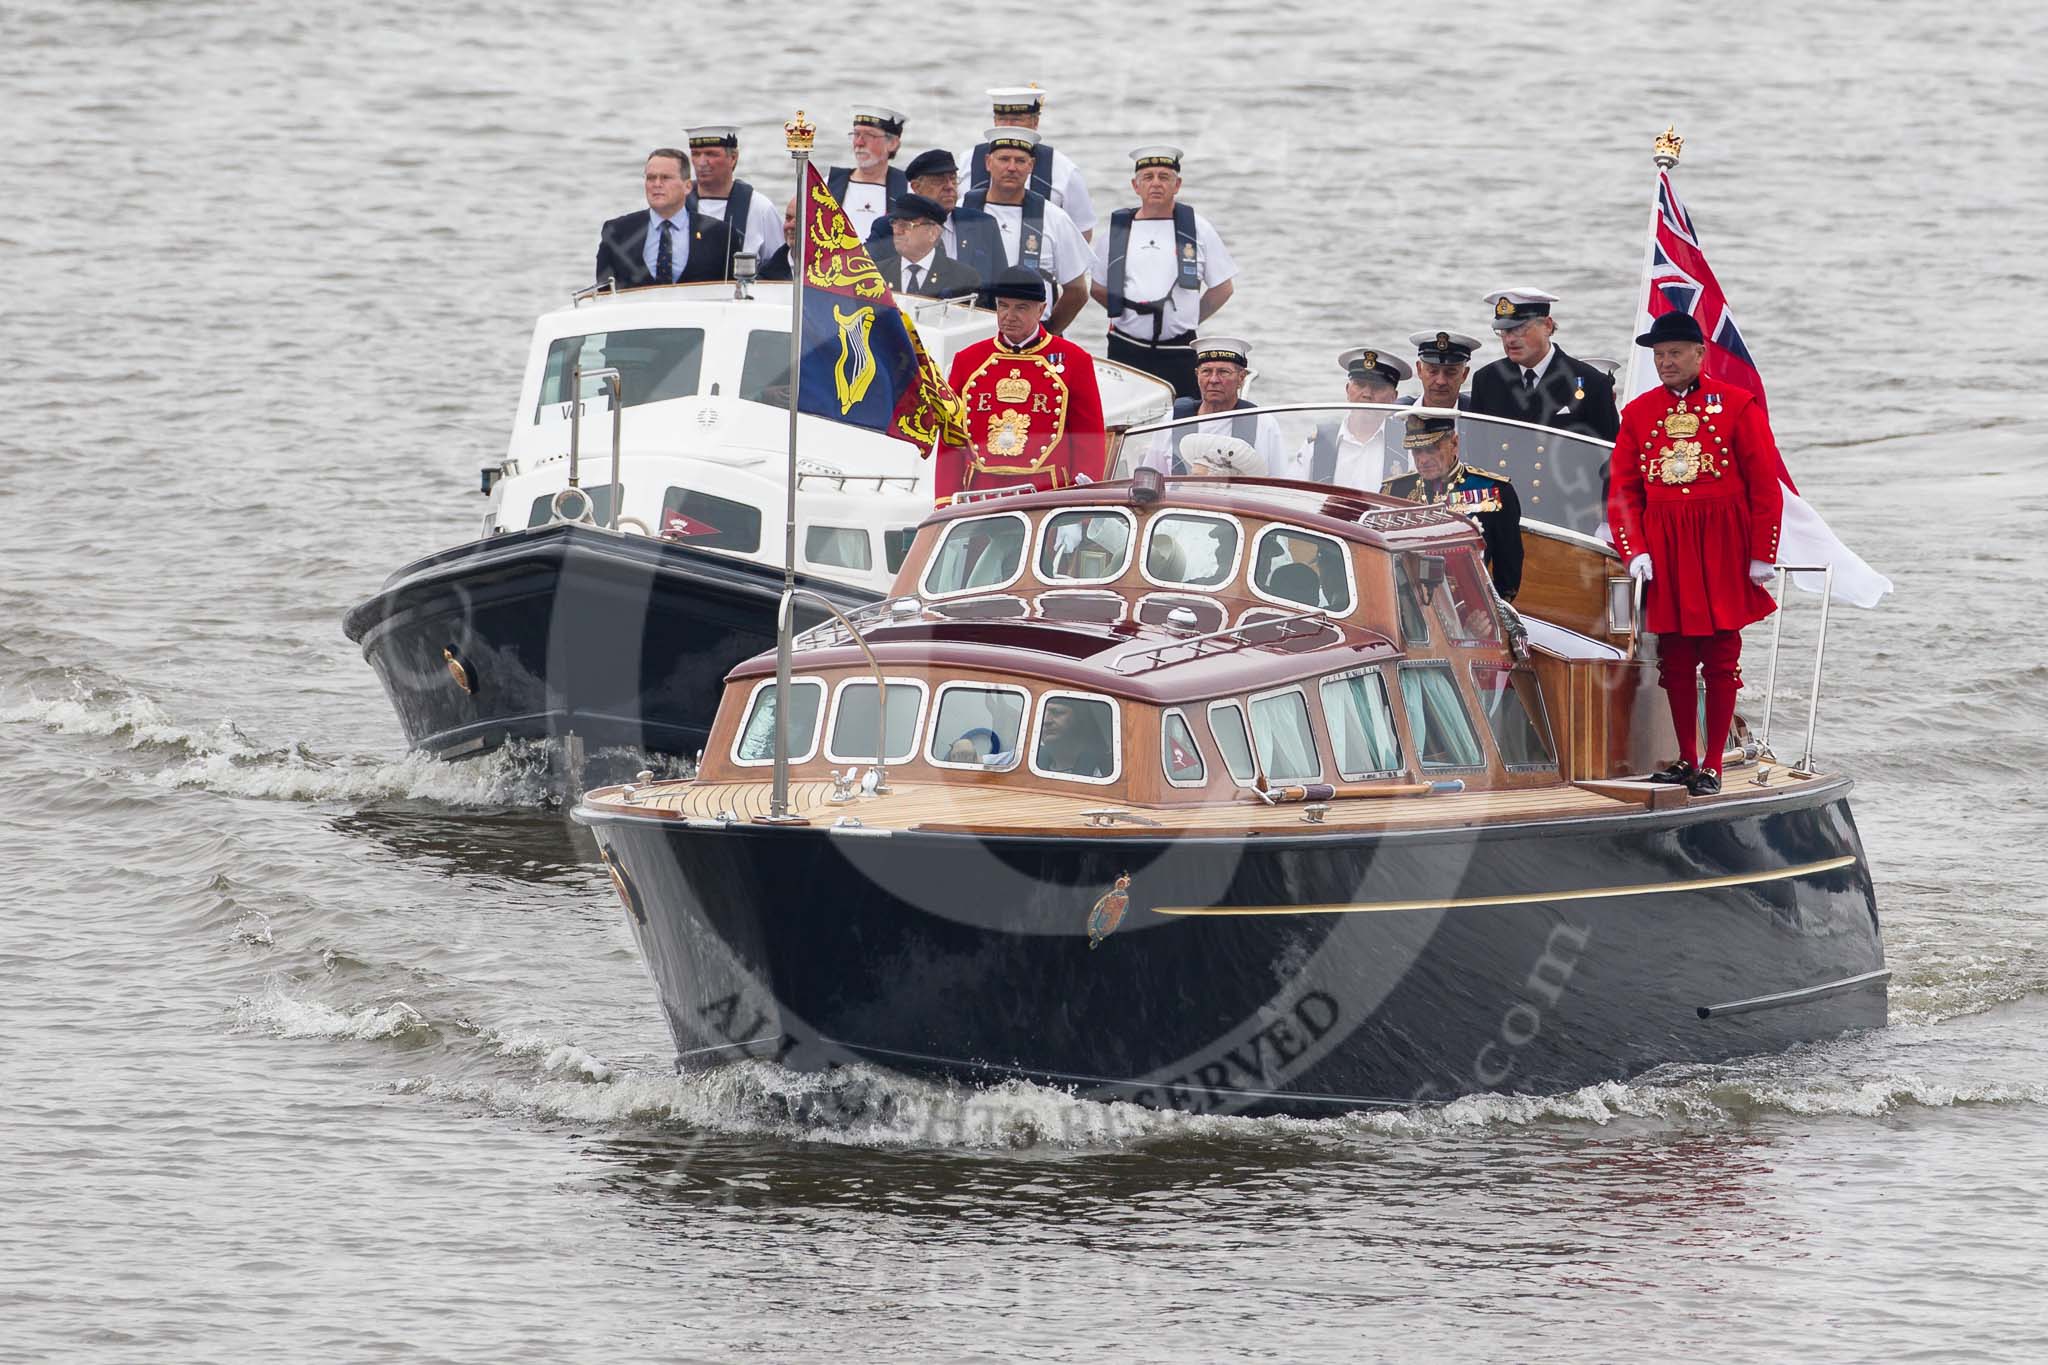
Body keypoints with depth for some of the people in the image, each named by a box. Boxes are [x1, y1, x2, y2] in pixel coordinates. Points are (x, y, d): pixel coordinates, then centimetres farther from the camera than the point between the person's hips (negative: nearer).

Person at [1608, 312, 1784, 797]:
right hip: (1664, 550, 3)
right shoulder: (1639, 412, 7)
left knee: (1721, 657, -2)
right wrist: (1634, 551, -4)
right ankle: (1687, 760, 14)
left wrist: (1762, 555, -6)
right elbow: (1623, 491, 8)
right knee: (1675, 658, 5)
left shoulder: (1737, 405, -1)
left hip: (1723, 547, -3)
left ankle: (1713, 766, 2)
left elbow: (1765, 484, -1)